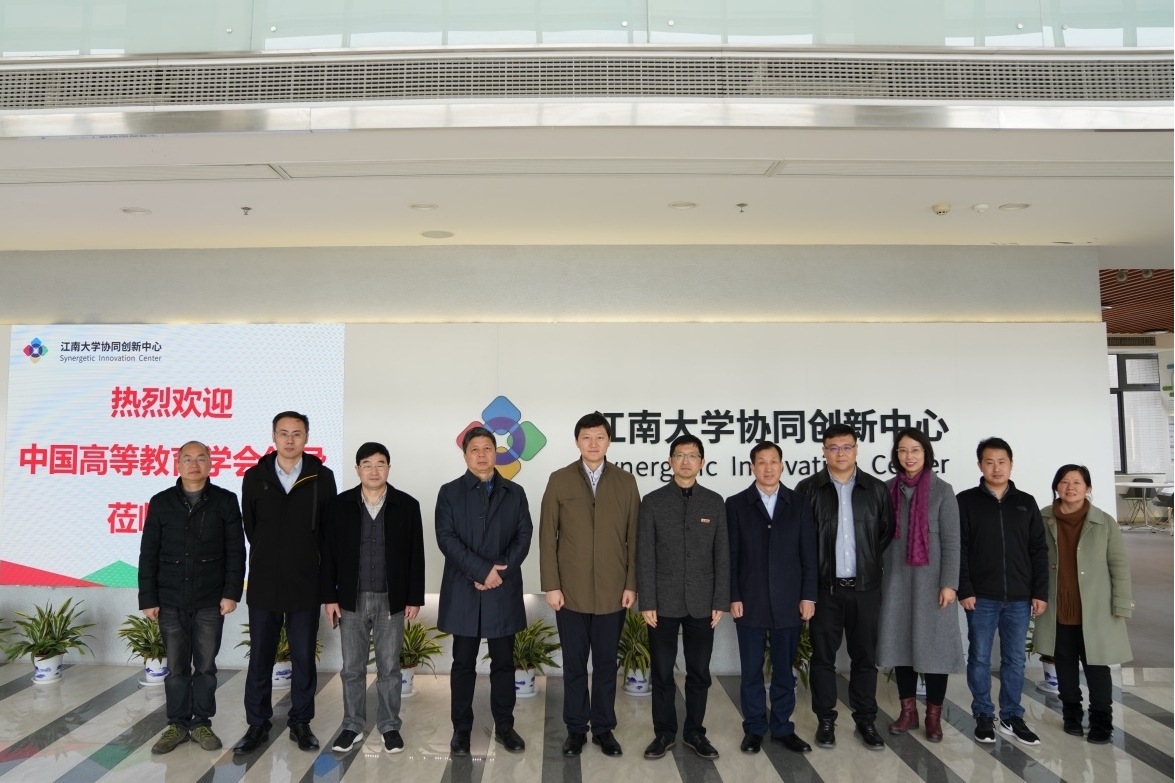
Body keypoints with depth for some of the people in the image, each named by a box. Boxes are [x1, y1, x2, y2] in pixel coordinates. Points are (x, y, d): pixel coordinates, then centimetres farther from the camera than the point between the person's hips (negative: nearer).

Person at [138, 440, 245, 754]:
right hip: (171, 601, 1)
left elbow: (235, 552, -1)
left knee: (206, 666, 7)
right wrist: (148, 599, -1)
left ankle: (202, 723, 20)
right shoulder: (161, 502, 3)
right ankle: (177, 724, 21)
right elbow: (148, 555, 3)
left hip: (210, 601, -1)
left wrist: (231, 593, -8)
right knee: (176, 667, 9)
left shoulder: (225, 501, 0)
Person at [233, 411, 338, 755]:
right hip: (264, 585, 1)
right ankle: (257, 724, 23)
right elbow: (250, 527, 8)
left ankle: (300, 723, 22)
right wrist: (270, 559, 10)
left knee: (304, 658, 8)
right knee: (259, 658, 9)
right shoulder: (255, 477, 0)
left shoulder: (322, 478, -4)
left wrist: (312, 564, 5)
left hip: (305, 585, -1)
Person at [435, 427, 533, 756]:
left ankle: (504, 726, 22)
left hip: (504, 591, 2)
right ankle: (461, 728, 20)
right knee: (464, 664, 7)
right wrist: (482, 570, -16)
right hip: (463, 591, -1)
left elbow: (524, 536, 1)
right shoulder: (449, 492, 2)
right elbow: (446, 538, -8)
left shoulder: (515, 493, 8)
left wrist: (500, 572, -12)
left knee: (503, 663, 9)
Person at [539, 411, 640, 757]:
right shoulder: (559, 480, -1)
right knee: (574, 663, 10)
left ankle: (604, 728, 26)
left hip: (612, 591, 1)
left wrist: (631, 584, -1)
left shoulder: (626, 481, 3)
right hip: (570, 591, -1)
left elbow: (633, 537, 3)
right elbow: (547, 536, -1)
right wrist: (551, 585, -6)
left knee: (606, 663, 11)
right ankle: (576, 728, 24)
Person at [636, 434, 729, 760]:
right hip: (664, 602, -1)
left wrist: (720, 601, -1)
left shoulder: (714, 502, 4)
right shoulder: (653, 501, -1)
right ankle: (664, 732, 22)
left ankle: (695, 731, 25)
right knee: (662, 672, 7)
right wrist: (647, 602, -8)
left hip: (702, 603, 1)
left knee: (699, 672, 9)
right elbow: (645, 556, -3)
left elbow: (722, 556, 4)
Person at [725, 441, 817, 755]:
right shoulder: (736, 504, 2)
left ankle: (782, 727, 23)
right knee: (751, 670, 8)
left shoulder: (800, 504, 5)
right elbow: (731, 556, 0)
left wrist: (808, 596, -1)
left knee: (784, 670, 10)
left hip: (789, 602, 1)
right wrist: (733, 597, -5)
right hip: (749, 602, -1)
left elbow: (809, 554, 4)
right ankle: (754, 728, 21)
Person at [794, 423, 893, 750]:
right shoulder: (808, 489, -3)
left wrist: (870, 561, 7)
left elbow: (888, 531, 10)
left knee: (865, 656, 10)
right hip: (824, 587, -1)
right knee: (823, 655, 7)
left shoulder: (876, 489, 3)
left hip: (865, 586, 2)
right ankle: (826, 720, 19)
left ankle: (866, 720, 24)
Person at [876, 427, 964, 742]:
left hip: (931, 581, -3)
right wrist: (877, 576, 6)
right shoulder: (888, 489, 5)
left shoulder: (942, 490, -4)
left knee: (933, 645, 2)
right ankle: (908, 710, 21)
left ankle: (934, 715, 15)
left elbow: (951, 541, -6)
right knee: (900, 643, 8)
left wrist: (949, 583, -12)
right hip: (896, 580, 3)